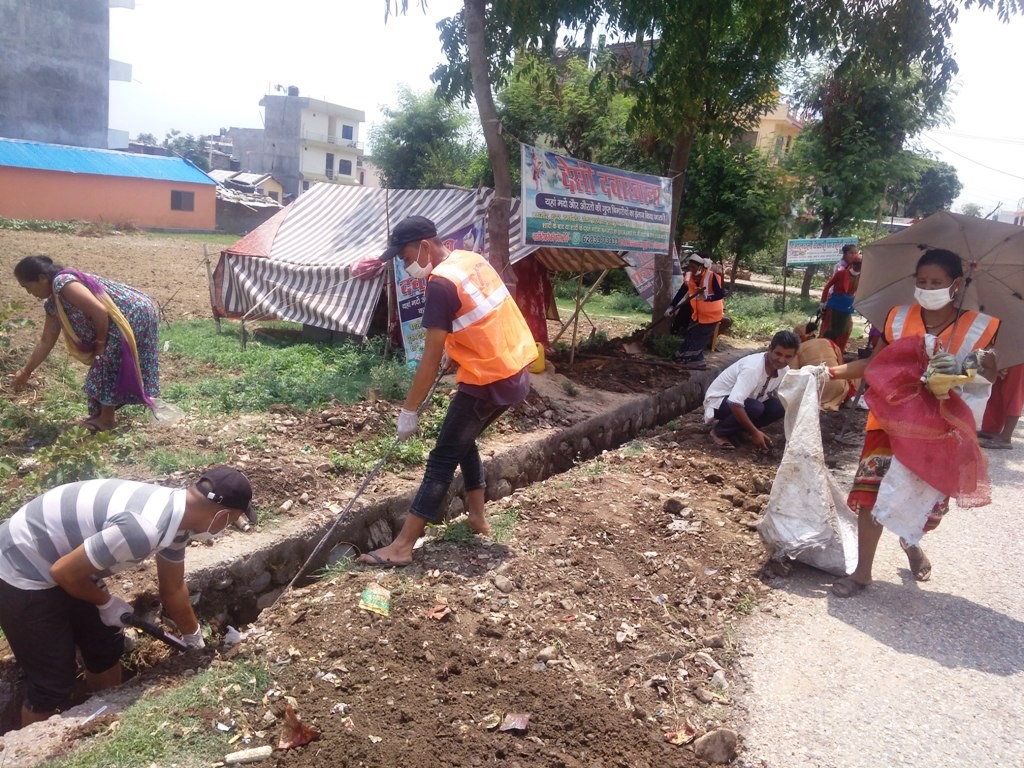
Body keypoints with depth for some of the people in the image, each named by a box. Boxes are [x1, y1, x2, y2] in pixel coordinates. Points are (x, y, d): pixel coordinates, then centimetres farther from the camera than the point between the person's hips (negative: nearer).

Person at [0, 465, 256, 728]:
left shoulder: (175, 512, -5)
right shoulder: (143, 529, -36)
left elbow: (173, 588, 11)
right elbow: (63, 572, -25)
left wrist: (194, 639, 24)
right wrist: (107, 603, -7)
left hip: (58, 563, 9)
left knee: (106, 646, 19)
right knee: (53, 685, 2)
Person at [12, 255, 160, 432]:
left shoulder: (62, 283, -17)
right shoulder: (53, 302, 14)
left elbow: (100, 311, -25)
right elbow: (47, 341, 23)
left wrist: (101, 342, -11)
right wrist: (25, 371, 28)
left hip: (135, 315, -10)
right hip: (128, 319, 10)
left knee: (110, 366, -2)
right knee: (110, 365, 17)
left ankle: (106, 419, 12)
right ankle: (101, 414, 29)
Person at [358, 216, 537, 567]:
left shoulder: (441, 283, -18)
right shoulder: (472, 259, 8)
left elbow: (432, 357, -18)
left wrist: (409, 410, -11)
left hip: (488, 382, -9)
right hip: (515, 372, 9)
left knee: (442, 460, -3)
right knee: (463, 440, 24)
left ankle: (401, 546, 1)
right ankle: (477, 517, 31)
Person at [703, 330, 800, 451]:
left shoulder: (784, 370, -9)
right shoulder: (753, 368, -34)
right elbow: (734, 403, -41)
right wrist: (754, 433, -35)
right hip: (719, 401, -7)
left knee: (779, 407, -14)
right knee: (755, 408, -33)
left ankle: (736, 427, 2)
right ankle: (719, 432, -11)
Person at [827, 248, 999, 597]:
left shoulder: (978, 327, -8)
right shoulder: (898, 319, -2)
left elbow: (987, 378, -5)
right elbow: (876, 363, 6)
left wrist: (957, 373, -25)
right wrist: (832, 372, -2)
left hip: (940, 429, 0)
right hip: (891, 419, 1)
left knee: (926, 496, 14)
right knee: (872, 492, -7)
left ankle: (910, 541, 50)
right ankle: (862, 571, 6)